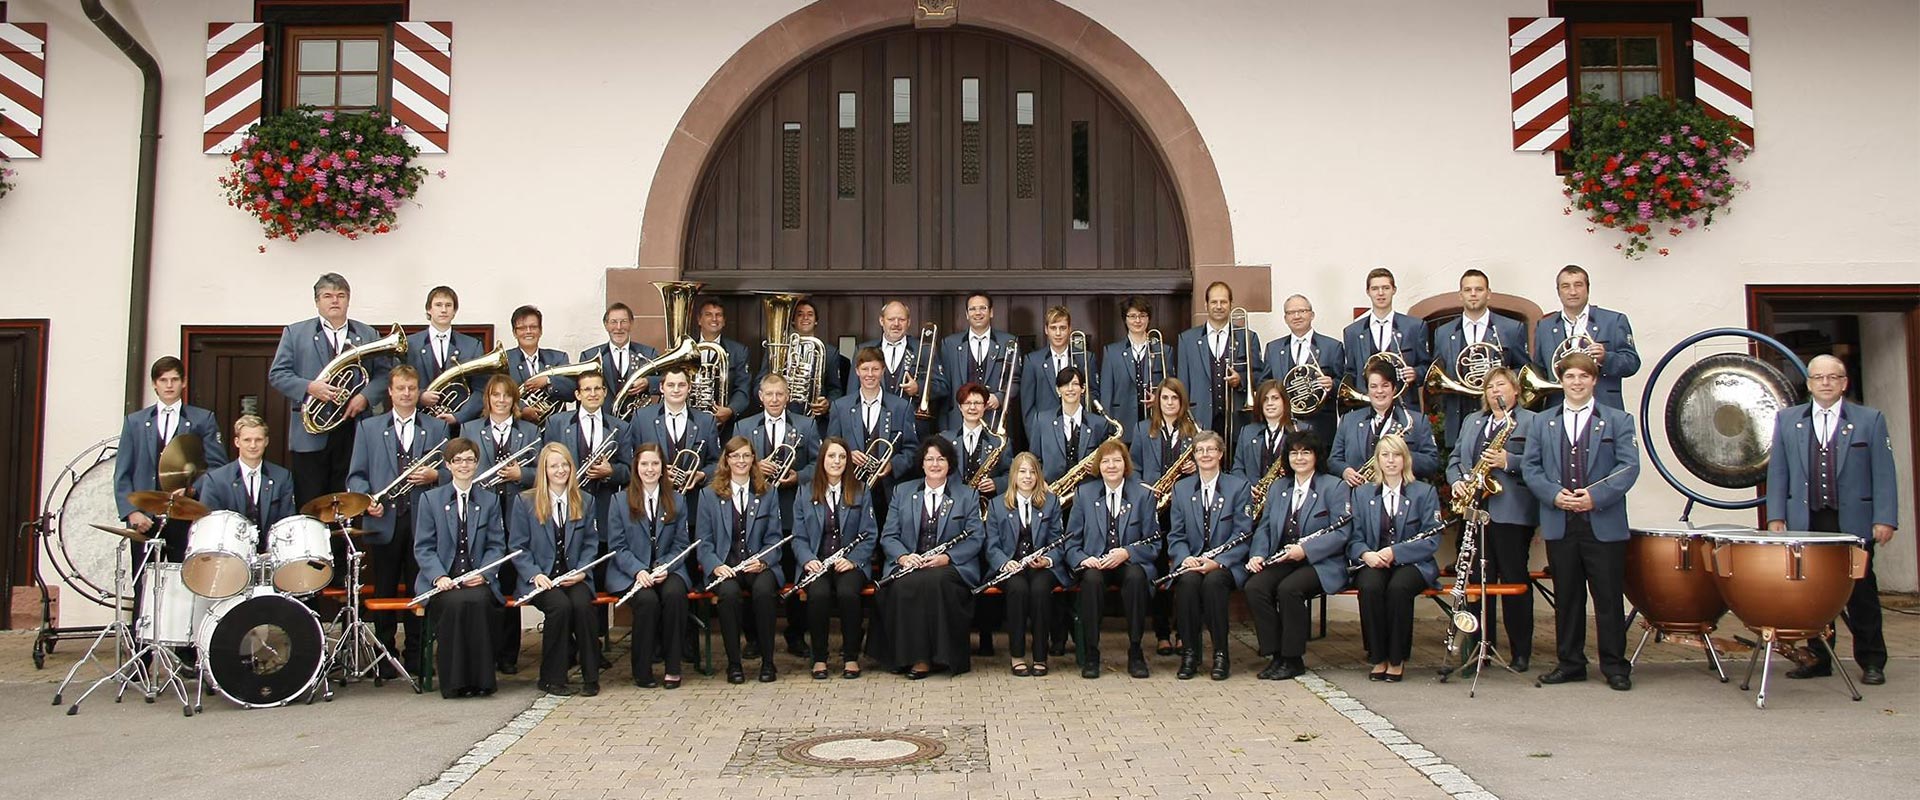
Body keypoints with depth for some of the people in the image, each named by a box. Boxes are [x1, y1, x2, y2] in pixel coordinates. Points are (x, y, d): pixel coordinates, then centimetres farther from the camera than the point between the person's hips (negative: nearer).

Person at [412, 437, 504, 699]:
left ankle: (480, 679, -24)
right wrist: (439, 576, -14)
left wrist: (483, 573, -10)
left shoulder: (489, 501, 15)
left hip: (477, 580, 1)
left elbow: (497, 545, 9)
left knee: (479, 601, -32)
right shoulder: (430, 499, 10)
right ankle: (454, 681, -23)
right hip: (442, 580, -1)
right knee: (454, 603, -33)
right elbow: (423, 547, 3)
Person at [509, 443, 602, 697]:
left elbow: (590, 543, 11)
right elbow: (517, 546, 2)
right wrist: (535, 574, -13)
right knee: (560, 605, -32)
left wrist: (581, 571, -6)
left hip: (575, 578, 2)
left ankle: (591, 677, -17)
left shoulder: (585, 501, 13)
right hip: (540, 578, -2)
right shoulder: (526, 502, 5)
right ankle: (552, 678, -16)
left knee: (582, 604, -30)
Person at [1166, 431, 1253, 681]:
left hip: (1226, 564, -2)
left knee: (1213, 581, -34)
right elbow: (1175, 535, 10)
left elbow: (1242, 535, -4)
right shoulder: (1181, 488, 13)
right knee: (1188, 580, -32)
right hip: (1191, 562, 2)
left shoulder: (1239, 486, 4)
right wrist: (1184, 558, -12)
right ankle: (1190, 653, -22)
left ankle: (1221, 655, -22)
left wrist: (1218, 562, -18)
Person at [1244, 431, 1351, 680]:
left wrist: (1305, 550, -20)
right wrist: (1258, 554, -1)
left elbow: (1342, 532, -9)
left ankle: (1293, 659, -17)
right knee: (1254, 587, -24)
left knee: (1289, 588, -33)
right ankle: (1275, 655, -14)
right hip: (1282, 561, 5)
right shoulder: (1278, 487, 20)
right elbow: (1264, 527, 19)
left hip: (1322, 563, -5)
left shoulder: (1335, 487, 1)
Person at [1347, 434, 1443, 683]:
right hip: (1373, 563, 2)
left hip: (1411, 563, -1)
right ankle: (1377, 658, -19)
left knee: (1398, 588, -35)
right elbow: (1354, 538, 7)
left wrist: (1394, 552, -18)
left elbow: (1431, 540, -4)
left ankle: (1397, 659, -19)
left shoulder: (1425, 493, 6)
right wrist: (1366, 554, -17)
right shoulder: (1362, 494, 14)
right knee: (1369, 587, -33)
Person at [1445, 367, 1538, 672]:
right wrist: (1456, 481, 2)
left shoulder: (1531, 421, 3)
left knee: (1514, 579, -2)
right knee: (1477, 580, 5)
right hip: (1475, 510, 5)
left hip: (1512, 512, -5)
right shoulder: (1471, 421, 21)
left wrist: (1508, 461, -19)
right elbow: (1455, 458, 19)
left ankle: (1521, 651, 7)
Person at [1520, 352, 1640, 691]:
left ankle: (1615, 666, 11)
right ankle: (1570, 663, 17)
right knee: (1566, 597, 8)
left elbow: (1629, 466, -4)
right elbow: (1530, 467, 6)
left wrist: (1596, 496, -16)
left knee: (1609, 597, 2)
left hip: (1604, 524, -2)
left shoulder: (1618, 421, 6)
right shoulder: (1541, 422, 12)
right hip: (1559, 524, 2)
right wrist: (1554, 494, -11)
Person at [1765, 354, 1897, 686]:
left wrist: (1885, 519, -6)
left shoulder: (1870, 420, 6)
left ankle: (1871, 662, 15)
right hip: (1805, 523, 1)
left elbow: (1883, 474, 2)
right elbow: (1777, 472, 9)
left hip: (1853, 523, -1)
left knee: (1862, 594, 4)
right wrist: (1776, 516, 1)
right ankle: (1819, 658, 14)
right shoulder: (1787, 420, 10)